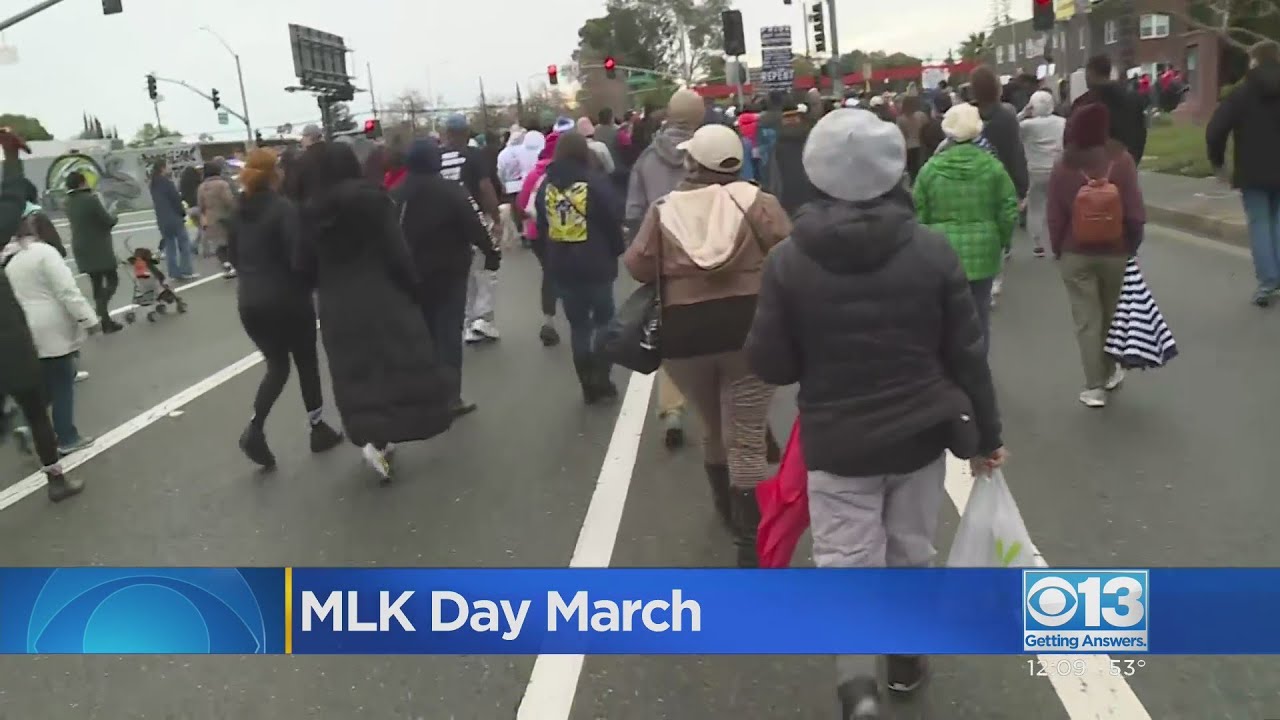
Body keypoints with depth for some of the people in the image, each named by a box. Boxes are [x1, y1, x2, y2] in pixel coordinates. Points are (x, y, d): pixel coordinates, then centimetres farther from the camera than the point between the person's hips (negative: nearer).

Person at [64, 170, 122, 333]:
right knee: (112, 280, 3)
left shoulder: (68, 203, 6)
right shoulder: (90, 199, -16)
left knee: (97, 285, 12)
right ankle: (101, 312, -18)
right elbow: (108, 221, -14)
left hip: (81, 249, 7)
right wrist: (114, 217, 7)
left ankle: (106, 321, 14)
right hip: (99, 248, -7)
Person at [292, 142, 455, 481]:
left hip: (337, 307, 4)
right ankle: (379, 439, -11)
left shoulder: (311, 211, 2)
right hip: (381, 297, -4)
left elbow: (302, 267, 4)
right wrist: (412, 290, 1)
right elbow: (396, 253, -10)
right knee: (400, 366, 3)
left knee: (358, 375, 14)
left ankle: (370, 435, 16)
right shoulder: (371, 199, -9)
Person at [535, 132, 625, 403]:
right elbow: (614, 220, -6)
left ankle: (588, 386, 14)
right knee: (604, 319, 13)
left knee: (578, 324, 12)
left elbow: (542, 227, 9)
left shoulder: (546, 185, 3)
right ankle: (601, 380, 7)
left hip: (560, 267, 3)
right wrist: (616, 250, 10)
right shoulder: (595, 181, -11)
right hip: (596, 264, -3)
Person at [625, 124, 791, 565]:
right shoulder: (757, 202, -3)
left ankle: (729, 510, 43)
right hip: (748, 329, -2)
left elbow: (637, 267, 1)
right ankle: (751, 545, 0)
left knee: (713, 430, 23)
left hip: (684, 337, 2)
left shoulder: (664, 210, 1)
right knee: (747, 441, 0)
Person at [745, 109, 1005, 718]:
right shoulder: (931, 250, -7)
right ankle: (906, 660, 38)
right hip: (920, 434, 2)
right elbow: (967, 354, -2)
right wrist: (986, 433, 10)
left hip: (836, 441, -2)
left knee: (846, 563, 7)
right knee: (910, 554, 20)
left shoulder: (788, 260, -11)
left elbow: (769, 365, -8)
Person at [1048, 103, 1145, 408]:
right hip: (1116, 251, 1)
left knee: (1086, 319, 4)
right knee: (1112, 313, 19)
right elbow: (1134, 210, -9)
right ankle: (1109, 372, 34)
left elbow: (1055, 217, -6)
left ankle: (1094, 387, 4)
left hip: (1076, 254, -1)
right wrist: (1133, 243, 5)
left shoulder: (1063, 166, -10)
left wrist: (1058, 248, 8)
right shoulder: (1121, 159, -10)